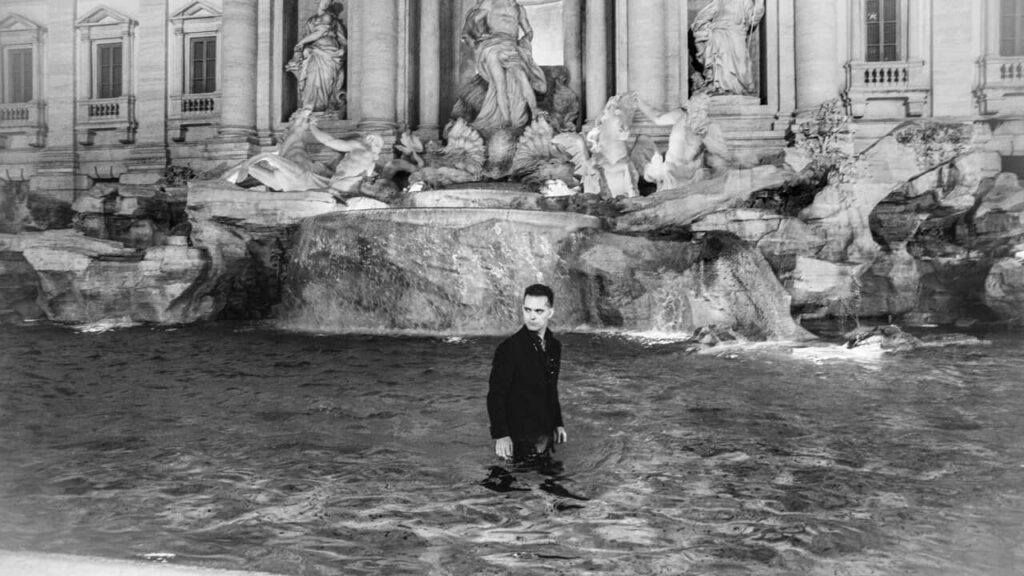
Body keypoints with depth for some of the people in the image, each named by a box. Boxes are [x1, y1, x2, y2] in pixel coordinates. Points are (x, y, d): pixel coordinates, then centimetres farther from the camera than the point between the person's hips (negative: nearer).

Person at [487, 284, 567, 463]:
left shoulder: (554, 347, 7)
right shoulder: (509, 348, -15)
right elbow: (495, 396, -15)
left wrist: (558, 423, 16)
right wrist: (500, 435, -21)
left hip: (545, 435, 7)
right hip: (520, 440, -6)